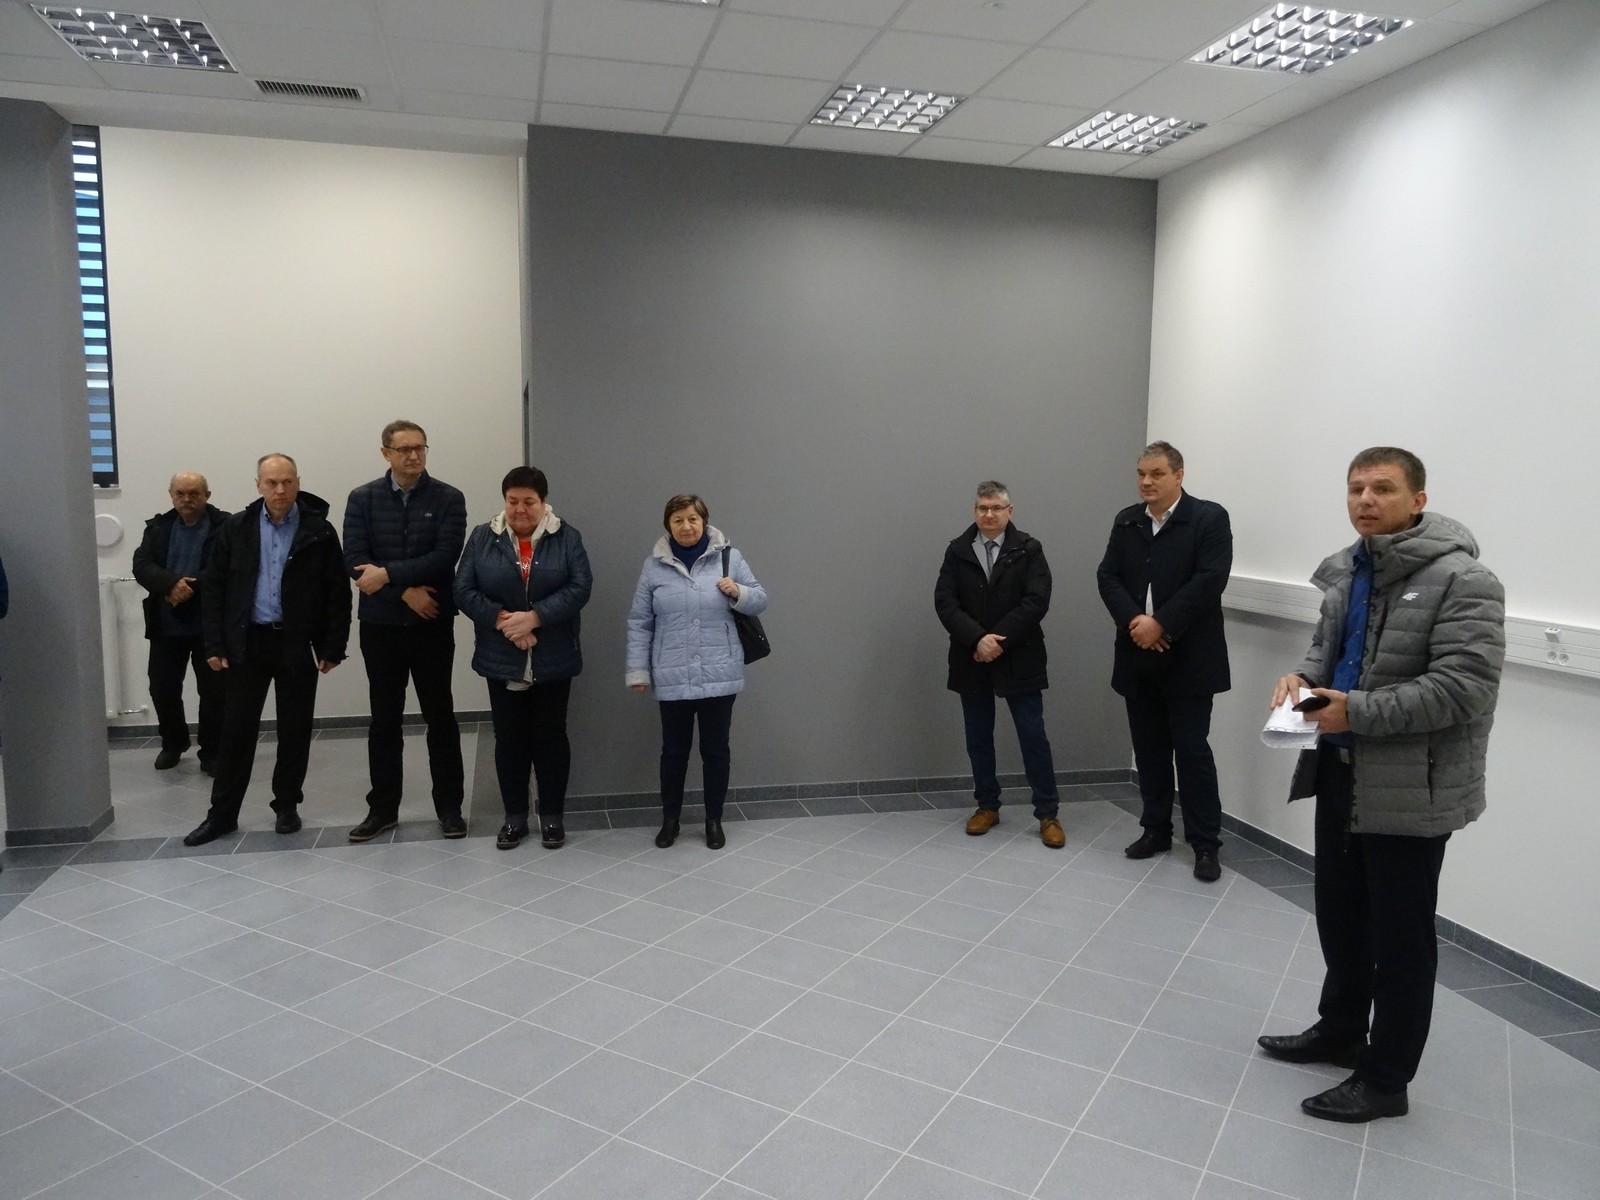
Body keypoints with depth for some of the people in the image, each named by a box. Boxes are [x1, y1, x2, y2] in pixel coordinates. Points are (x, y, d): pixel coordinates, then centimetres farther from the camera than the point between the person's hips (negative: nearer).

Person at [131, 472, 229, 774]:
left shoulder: (226, 526, -6)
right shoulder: (158, 526, 7)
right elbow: (141, 565, -5)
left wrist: (190, 587, -23)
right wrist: (171, 584, -23)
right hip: (166, 625, 4)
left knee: (213, 691, 3)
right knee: (162, 688, 11)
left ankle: (211, 752, 18)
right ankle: (173, 743, 33)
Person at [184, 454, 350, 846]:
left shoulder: (319, 531, -4)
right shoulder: (236, 528, 2)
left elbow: (338, 592, -3)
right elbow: (213, 587, 4)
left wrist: (333, 647, -7)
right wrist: (215, 644, -2)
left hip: (297, 645, -1)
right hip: (246, 642, 1)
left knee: (294, 729, 7)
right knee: (237, 729, 7)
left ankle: (287, 806, 22)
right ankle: (222, 813, 18)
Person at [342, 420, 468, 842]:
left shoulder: (449, 499, -3)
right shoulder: (362, 499, 2)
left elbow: (444, 558, -14)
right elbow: (355, 561, -7)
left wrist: (387, 574, -16)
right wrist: (406, 590, -15)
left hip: (433, 624, -1)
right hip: (380, 625, 2)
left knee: (440, 716, 6)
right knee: (384, 719, 10)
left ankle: (449, 807, 16)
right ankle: (383, 808, 20)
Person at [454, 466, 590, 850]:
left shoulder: (566, 538, -2)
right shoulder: (482, 538, 1)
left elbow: (580, 587, -11)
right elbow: (463, 590, -4)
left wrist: (533, 617, -21)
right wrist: (502, 620, -18)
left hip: (553, 660, -1)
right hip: (502, 661, 1)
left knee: (551, 736, 8)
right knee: (509, 739, 9)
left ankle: (552, 815, 22)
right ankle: (515, 816, 24)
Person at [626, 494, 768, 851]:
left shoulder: (728, 557, 0)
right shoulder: (654, 566, 1)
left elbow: (760, 600, 5)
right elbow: (639, 623, 3)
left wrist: (738, 592, -16)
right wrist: (638, 670, 1)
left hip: (719, 676, 0)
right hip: (672, 678, 0)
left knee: (716, 750, 9)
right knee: (674, 751, 12)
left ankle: (714, 820, 25)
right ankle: (670, 819, 28)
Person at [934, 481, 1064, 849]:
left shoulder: (1029, 550, -1)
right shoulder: (957, 551, 4)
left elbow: (1036, 602, -12)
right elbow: (945, 602, -5)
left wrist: (998, 640, -17)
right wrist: (977, 639, -19)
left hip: (1018, 659, -2)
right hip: (971, 659, 3)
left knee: (1033, 736, 0)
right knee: (978, 737, 11)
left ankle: (1048, 814, 10)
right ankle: (987, 806, 25)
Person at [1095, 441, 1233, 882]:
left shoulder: (1210, 518, -5)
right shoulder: (1126, 521, 10)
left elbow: (1210, 579, -15)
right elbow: (1108, 576, 2)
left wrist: (1160, 624, -18)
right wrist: (1133, 622, -14)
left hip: (1187, 658, -5)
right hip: (1138, 656, 5)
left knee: (1192, 750, -2)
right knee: (1149, 748, 12)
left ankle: (1206, 844, 8)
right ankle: (1156, 830, 24)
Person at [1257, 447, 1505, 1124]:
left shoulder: (1461, 580, -18)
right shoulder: (1346, 571, 8)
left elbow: (1465, 687, -24)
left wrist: (1357, 712, -26)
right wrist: (1306, 675, -2)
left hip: (1412, 788, -8)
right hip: (1339, 772, 8)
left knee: (1399, 936, 6)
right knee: (1339, 914, 21)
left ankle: (1386, 1080, 22)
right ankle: (1341, 1032, 41)